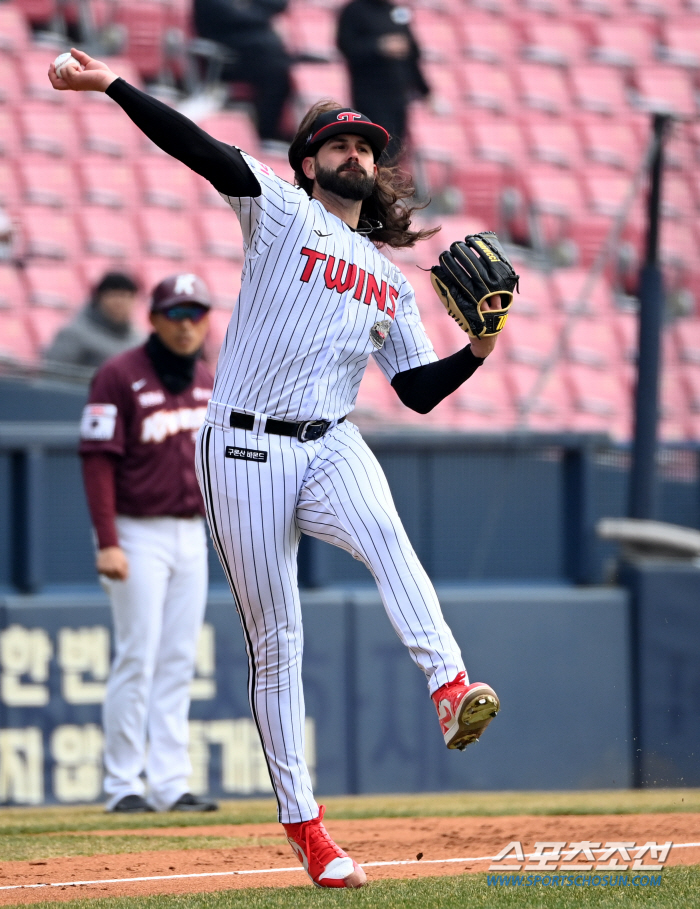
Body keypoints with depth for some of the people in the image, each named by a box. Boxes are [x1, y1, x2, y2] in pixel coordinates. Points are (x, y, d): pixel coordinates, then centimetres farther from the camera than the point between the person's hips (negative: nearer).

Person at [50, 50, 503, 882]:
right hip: (246, 452, -2)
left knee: (385, 534, -33)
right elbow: (204, 152, -9)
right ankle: (302, 823, 4)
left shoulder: (390, 281, 20)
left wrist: (478, 351, -1)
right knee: (275, 641, -2)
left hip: (331, 447, 2)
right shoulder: (281, 213, 6)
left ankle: (451, 690, -48)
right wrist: (113, 86, -22)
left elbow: (419, 392, 17)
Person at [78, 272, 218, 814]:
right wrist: (108, 542, -20)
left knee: (179, 664, 5)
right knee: (137, 660, -7)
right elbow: (98, 460, -13)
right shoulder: (120, 376, -10)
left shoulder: (205, 381, 11)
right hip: (138, 535, -6)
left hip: (191, 536, 6)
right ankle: (122, 785, -2)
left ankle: (170, 784, 7)